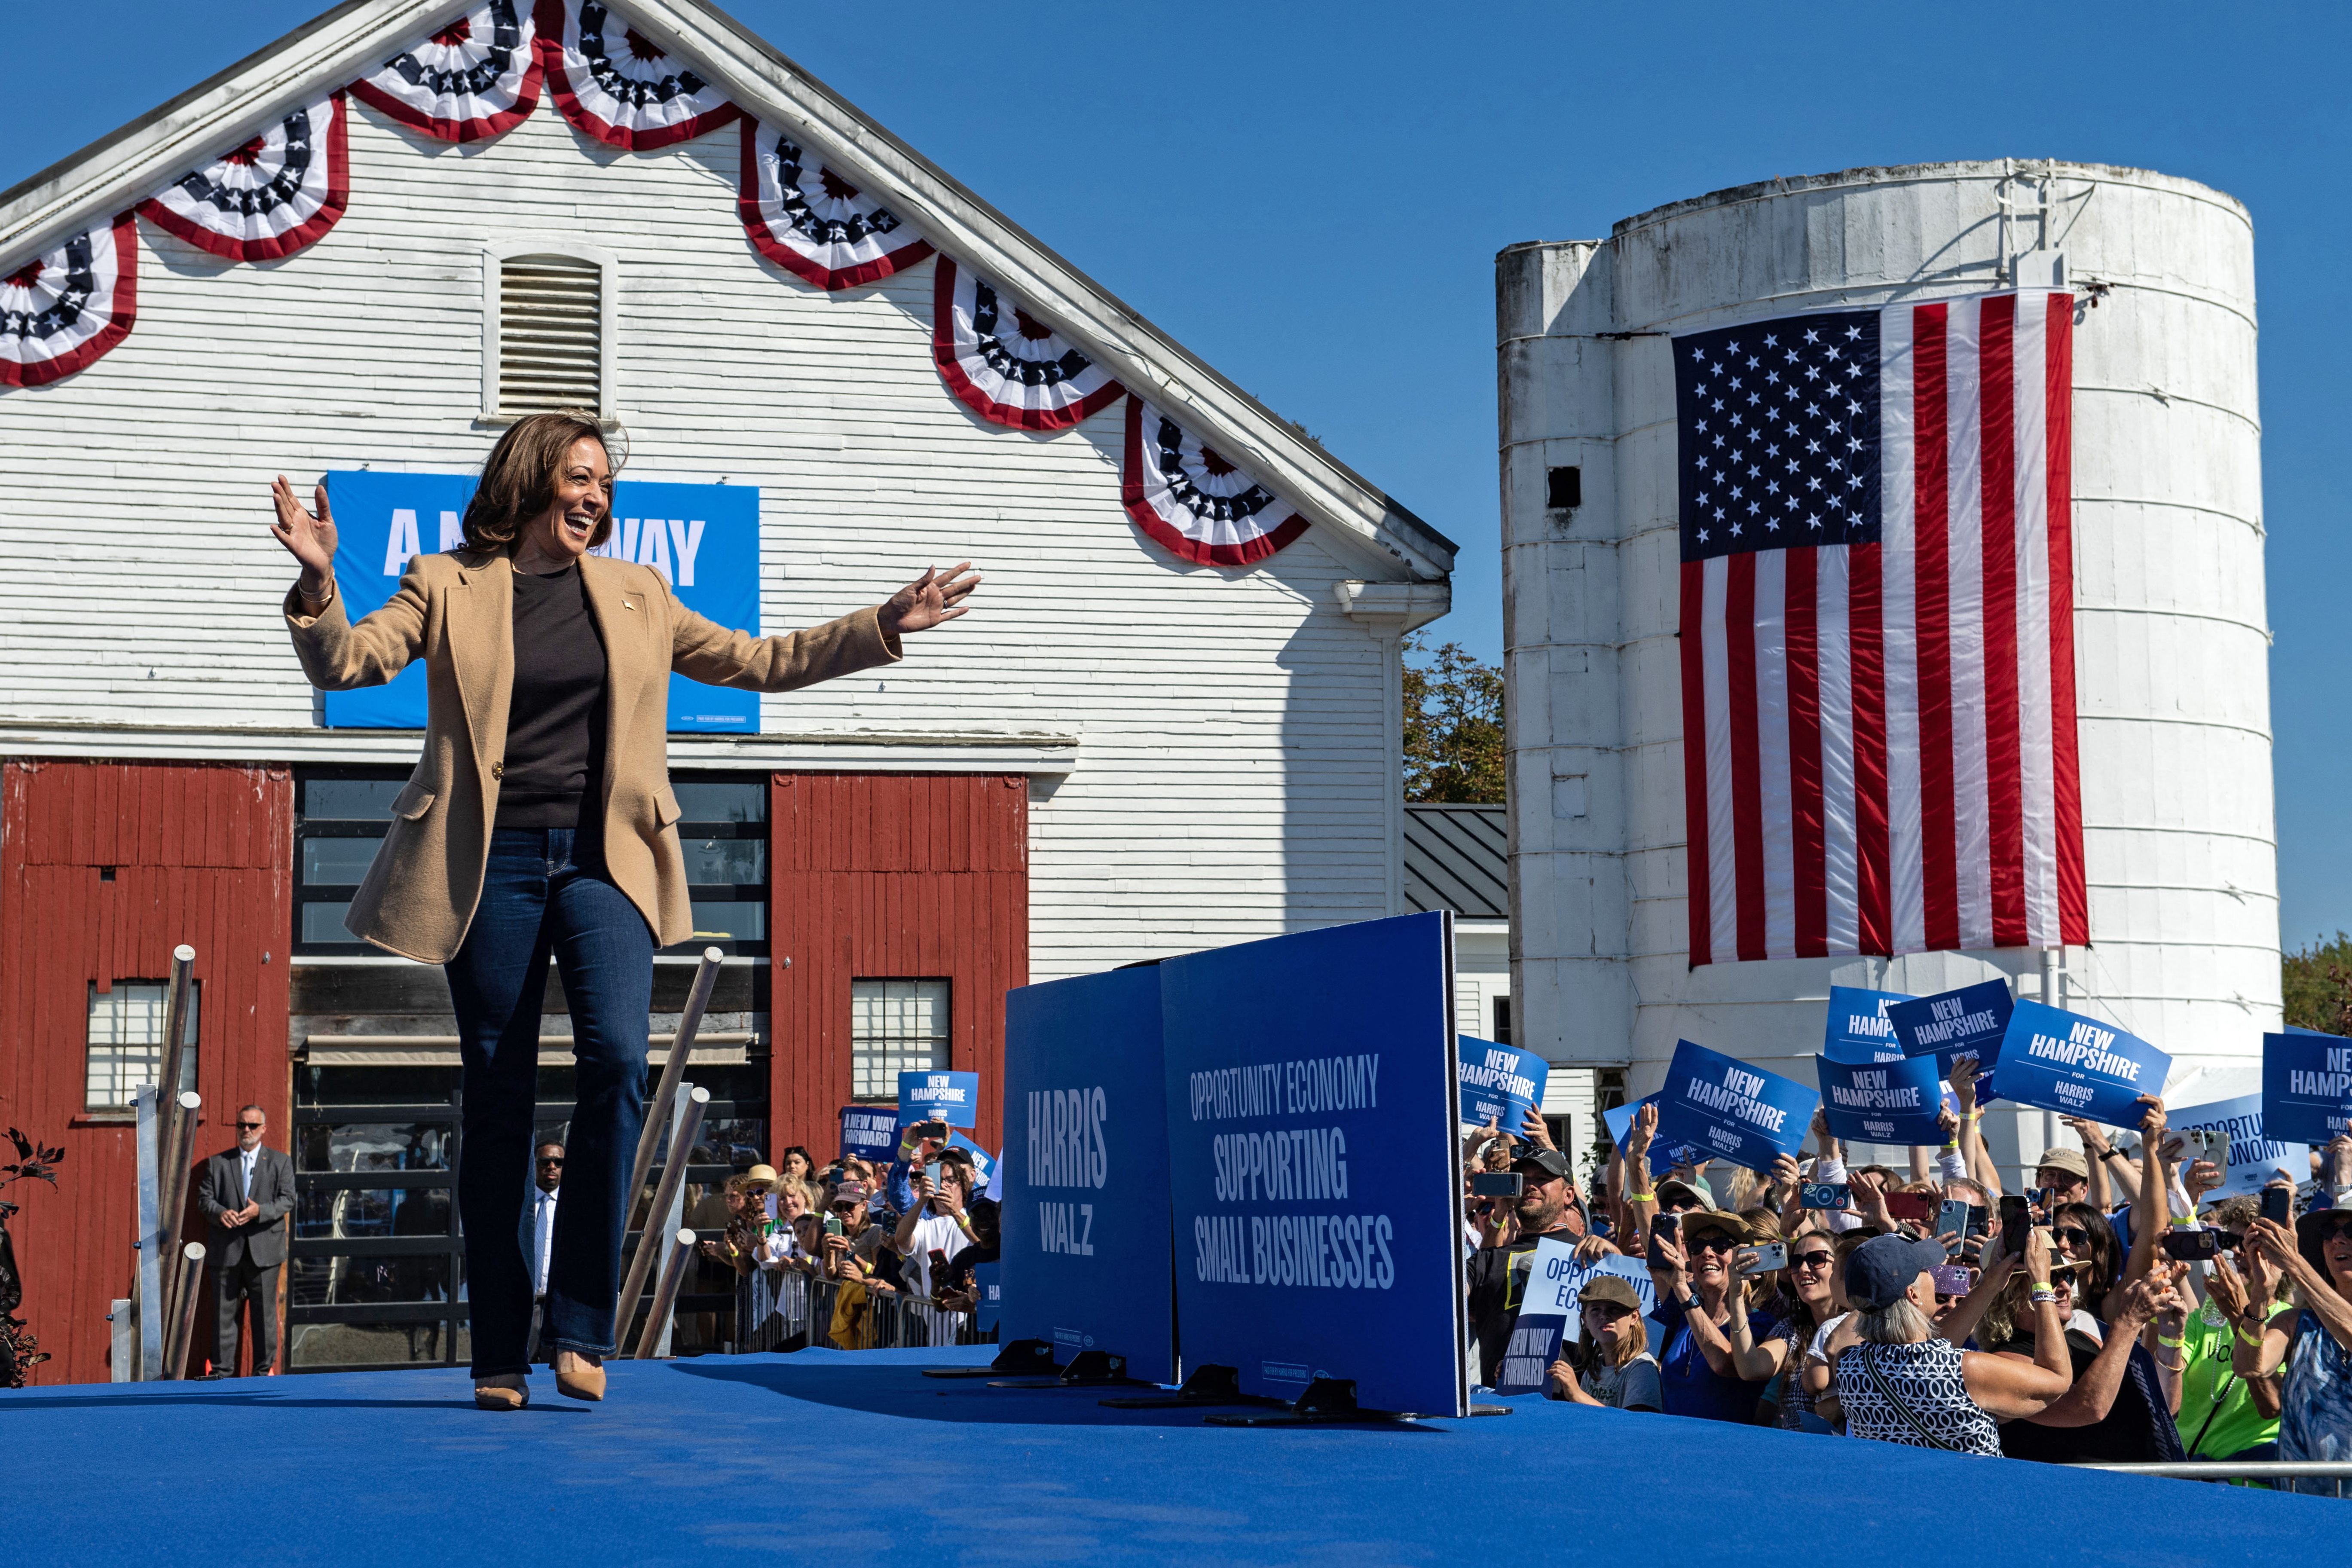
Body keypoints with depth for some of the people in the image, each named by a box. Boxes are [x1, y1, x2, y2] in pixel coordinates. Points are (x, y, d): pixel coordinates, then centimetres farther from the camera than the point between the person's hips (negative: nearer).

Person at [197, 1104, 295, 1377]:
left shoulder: (280, 1162, 8)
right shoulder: (217, 1163, 11)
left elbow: (287, 1199, -1)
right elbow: (204, 1198, 6)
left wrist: (260, 1211, -18)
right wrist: (220, 1213, -16)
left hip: (264, 1249, -1)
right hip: (226, 1250, 1)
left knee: (264, 1313, 2)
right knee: (225, 1312, 3)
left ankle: (264, 1370, 10)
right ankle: (222, 1372, 9)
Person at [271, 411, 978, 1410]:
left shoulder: (634, 595, 16)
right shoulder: (448, 587, 7)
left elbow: (759, 662, 19)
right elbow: (346, 664, -4)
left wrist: (885, 626, 13)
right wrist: (319, 586, -23)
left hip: (602, 865, 2)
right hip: (492, 867, -1)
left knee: (615, 1060, -20)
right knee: (497, 1100, 0)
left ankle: (582, 1329, -11)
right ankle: (500, 1357, 8)